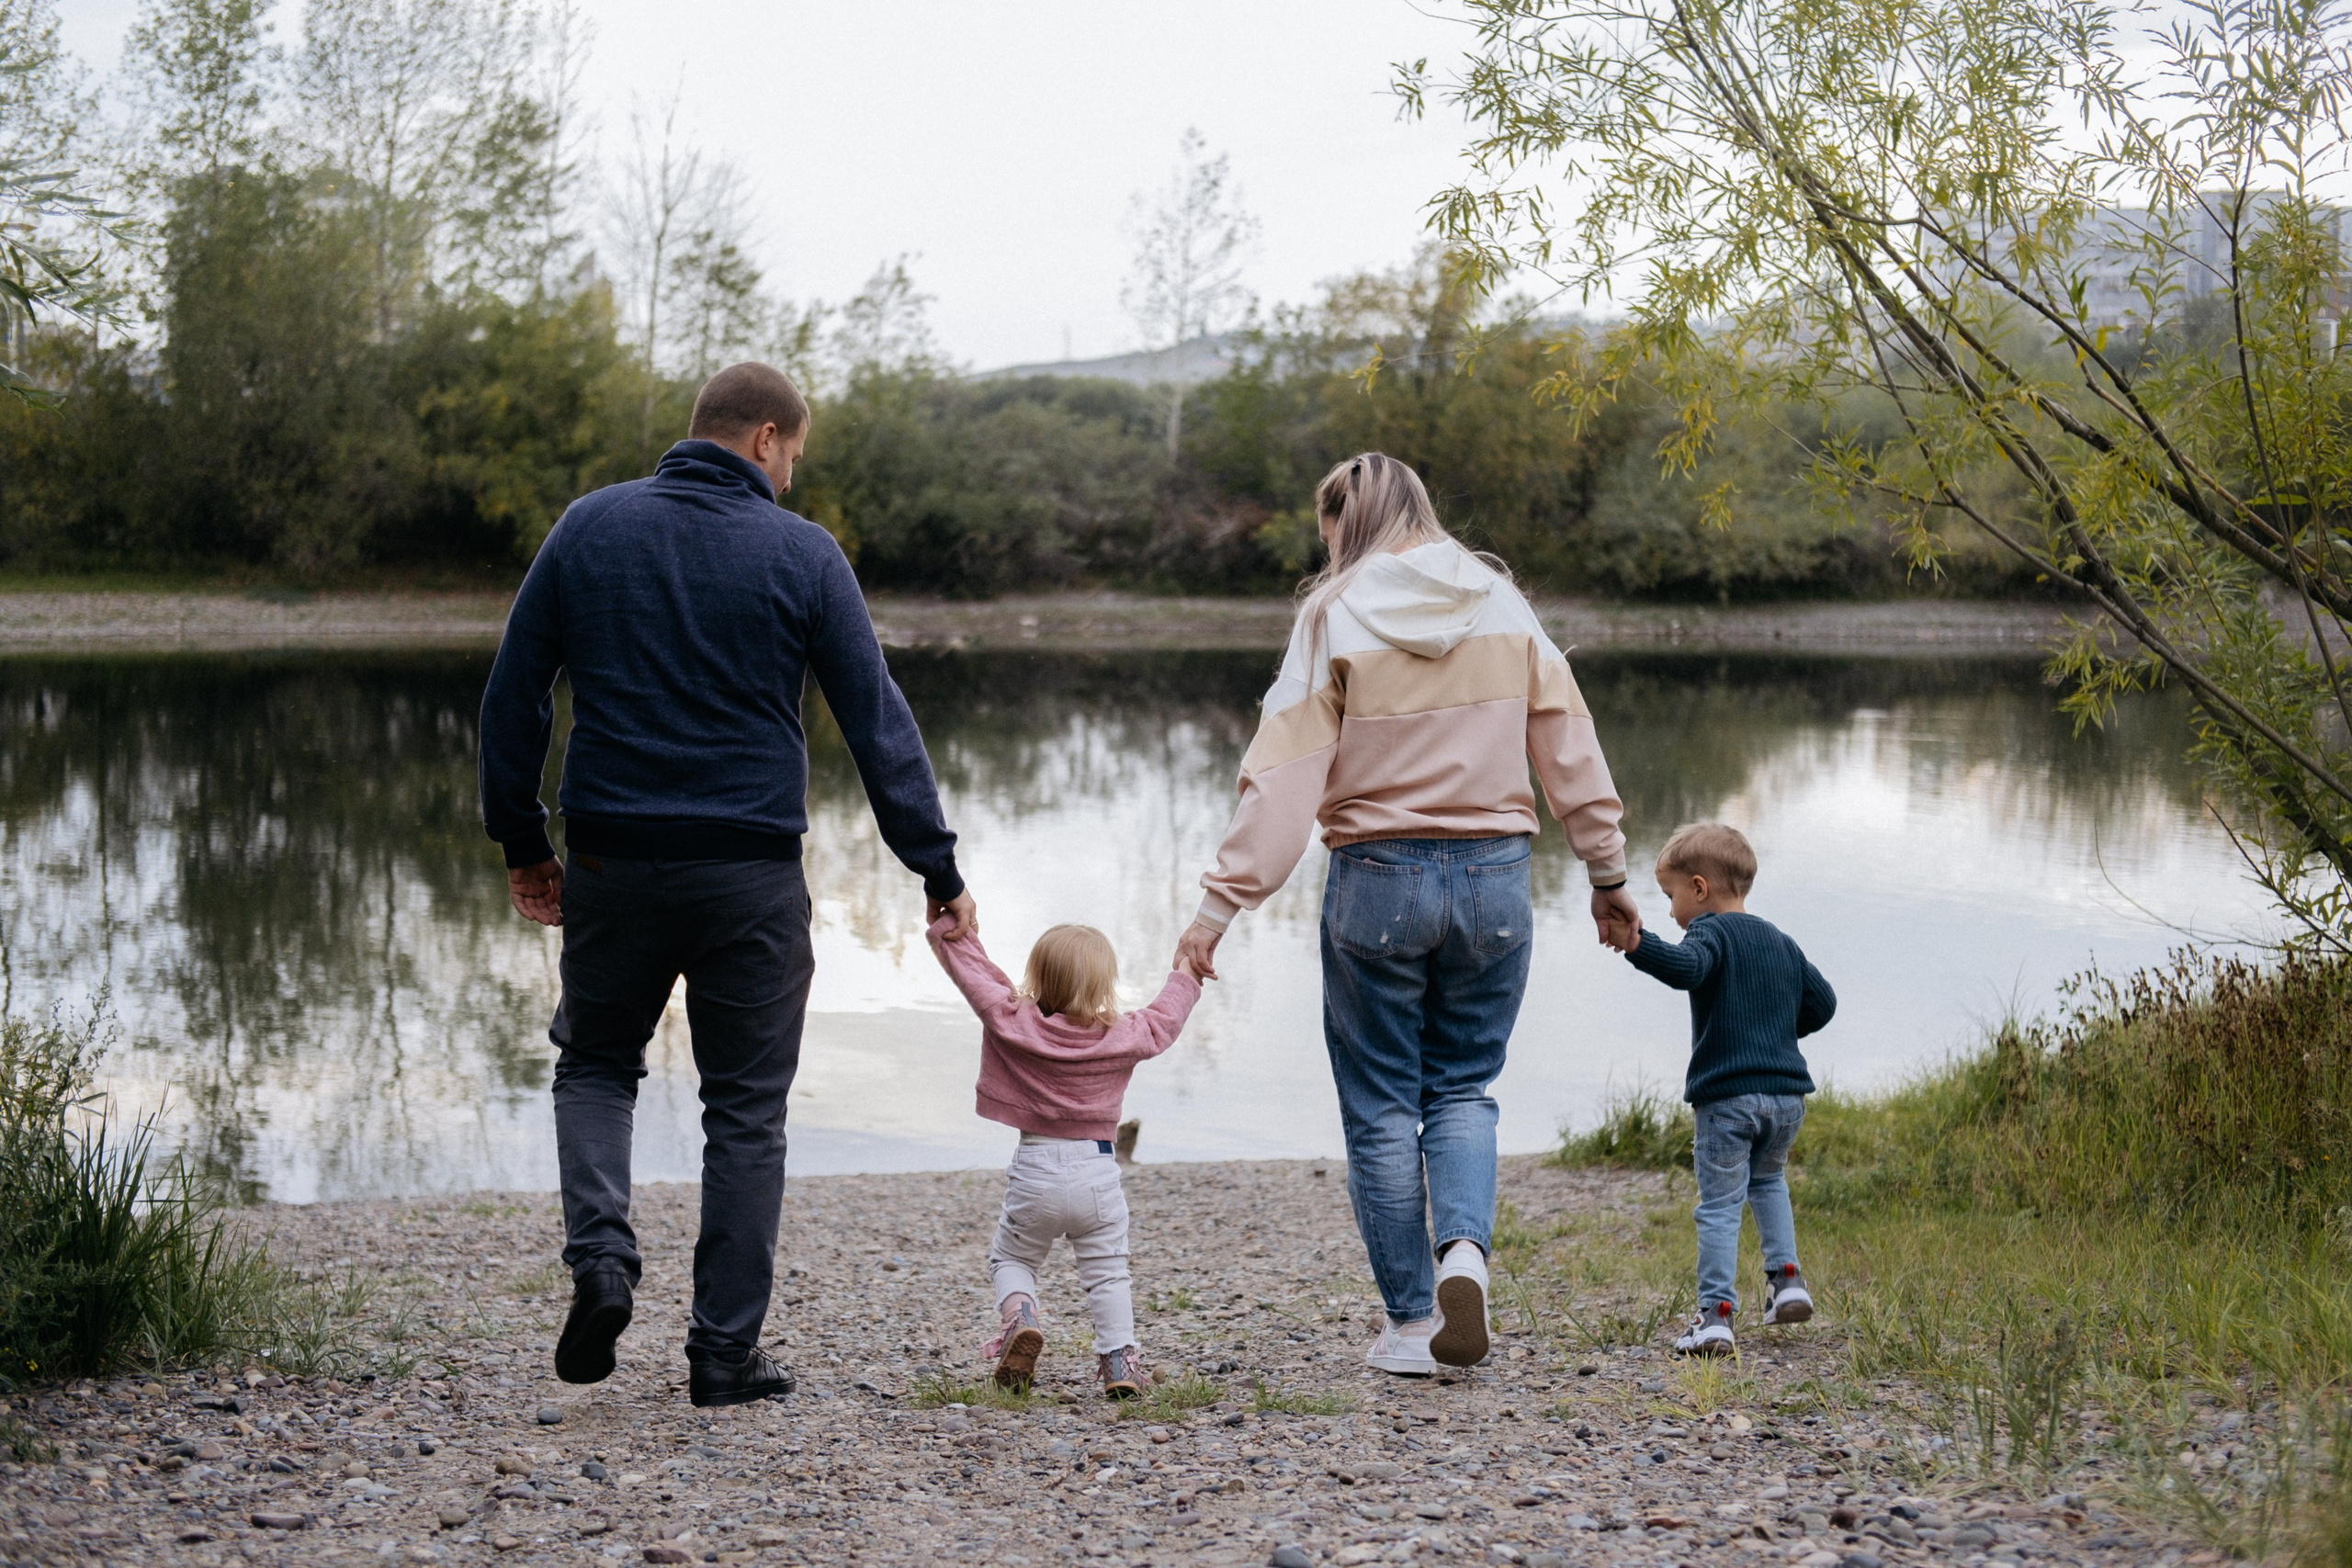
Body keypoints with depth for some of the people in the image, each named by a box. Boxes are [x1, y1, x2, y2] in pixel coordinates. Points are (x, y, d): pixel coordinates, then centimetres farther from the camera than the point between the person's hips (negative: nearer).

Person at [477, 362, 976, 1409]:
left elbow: (513, 693, 5)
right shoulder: (801, 554, -4)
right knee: (746, 1108, 8)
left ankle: (600, 1257, -2)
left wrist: (521, 841, 14)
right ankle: (725, 1352, 10)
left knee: (595, 1062, 22)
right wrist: (937, 870, 0)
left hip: (610, 862, 2)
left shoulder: (589, 527, 4)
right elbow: (877, 721, -4)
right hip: (750, 872, -2)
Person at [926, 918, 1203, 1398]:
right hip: (1098, 1172, 0)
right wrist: (1186, 976, 31)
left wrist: (946, 925, 15)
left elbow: (972, 968, 0)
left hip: (1035, 1173, 0)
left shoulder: (1012, 1022, -7)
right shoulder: (1123, 1038, -4)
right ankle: (1119, 1357, 0)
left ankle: (1018, 1314, -9)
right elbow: (1163, 1020, 14)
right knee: (1107, 1272, 12)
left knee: (1010, 1257, 19)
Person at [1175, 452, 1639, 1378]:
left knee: (1381, 1106, 8)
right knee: (1463, 1088, 16)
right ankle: (1465, 1249, -11)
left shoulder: (1336, 617, -5)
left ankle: (1411, 1321, 10)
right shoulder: (1500, 604, 5)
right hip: (1493, 878, 3)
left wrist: (1222, 901, -10)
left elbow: (1284, 772, -11)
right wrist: (1608, 871, 15)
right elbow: (1569, 745, 6)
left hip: (1378, 882, -3)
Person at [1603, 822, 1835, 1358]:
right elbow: (1822, 1002, 20)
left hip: (1725, 1097, -7)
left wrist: (1637, 946, -43)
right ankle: (1787, 1278, 20)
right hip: (1787, 1096, 7)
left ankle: (1716, 1314, -9)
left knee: (1720, 1205, -3)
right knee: (1768, 1181, 29)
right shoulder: (1780, 941, 17)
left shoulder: (1712, 932, -6)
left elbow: (1687, 967, -29)